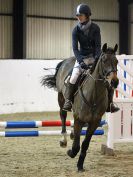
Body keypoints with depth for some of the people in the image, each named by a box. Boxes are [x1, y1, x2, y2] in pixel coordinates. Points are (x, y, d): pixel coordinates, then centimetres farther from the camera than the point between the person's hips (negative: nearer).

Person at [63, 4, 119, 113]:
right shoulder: (76, 30, -8)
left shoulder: (95, 28, -8)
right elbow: (75, 48, -13)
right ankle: (68, 101, -13)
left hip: (95, 56, 1)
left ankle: (110, 103, -3)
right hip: (82, 57, 0)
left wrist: (97, 58, -26)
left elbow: (98, 45, -11)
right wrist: (80, 61, -27)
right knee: (74, 76, -22)